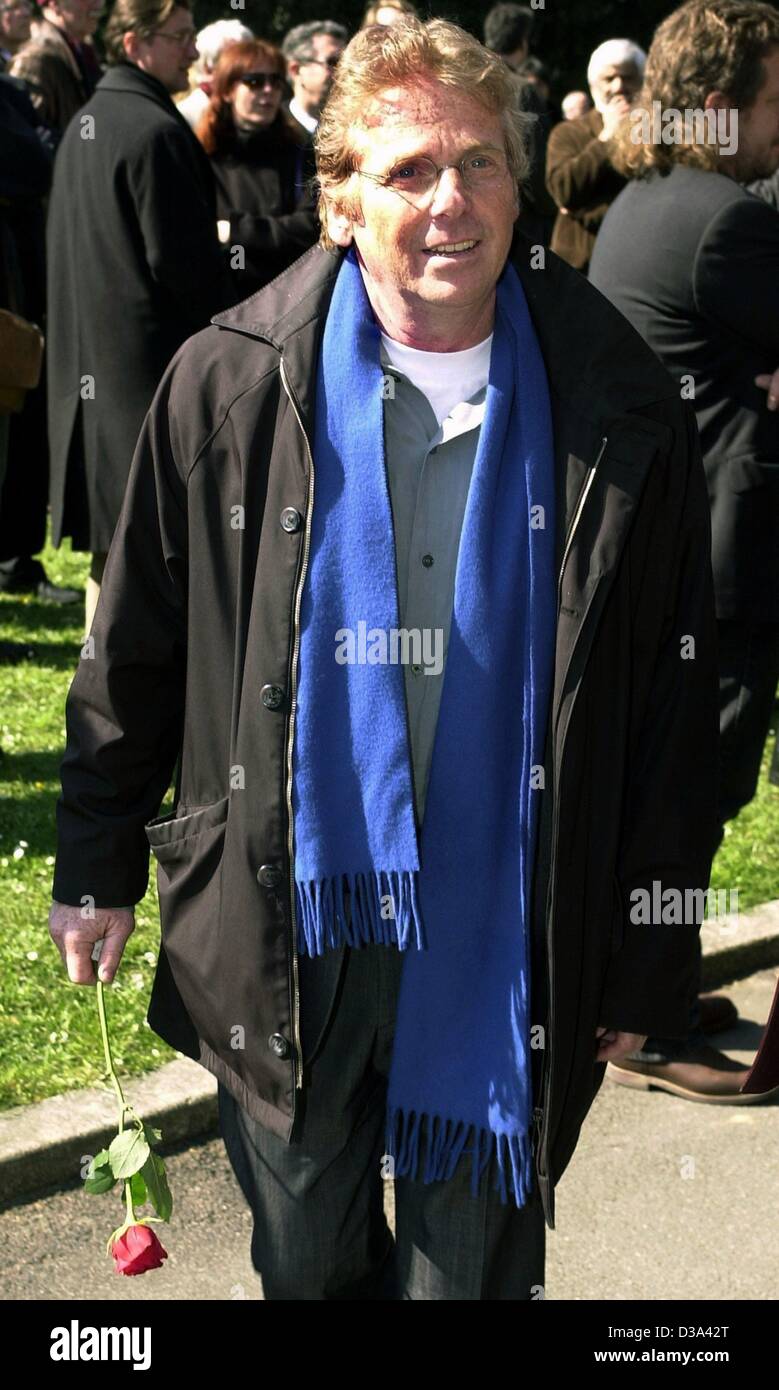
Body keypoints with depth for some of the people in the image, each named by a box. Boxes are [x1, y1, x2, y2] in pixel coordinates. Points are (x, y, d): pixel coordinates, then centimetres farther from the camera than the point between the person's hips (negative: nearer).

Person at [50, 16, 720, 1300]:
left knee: (476, 1264, 15)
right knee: (307, 1261, 20)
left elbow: (672, 709, -1)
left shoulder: (621, 416, -6)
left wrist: (648, 969, 1)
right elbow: (137, 649, 4)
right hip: (283, 932, 1)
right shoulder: (229, 384, -5)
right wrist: (98, 866, 6)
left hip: (503, 951, 0)